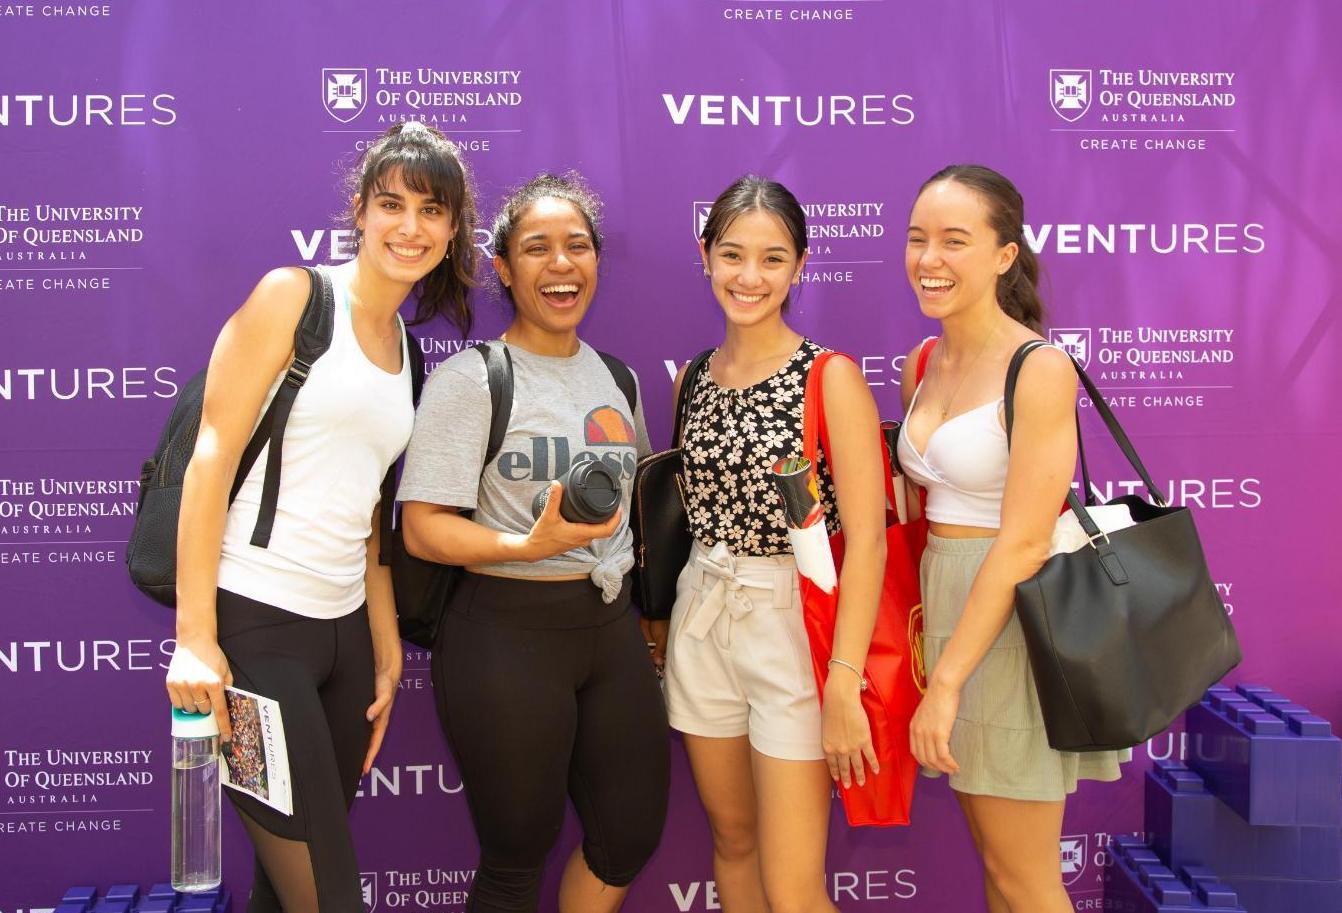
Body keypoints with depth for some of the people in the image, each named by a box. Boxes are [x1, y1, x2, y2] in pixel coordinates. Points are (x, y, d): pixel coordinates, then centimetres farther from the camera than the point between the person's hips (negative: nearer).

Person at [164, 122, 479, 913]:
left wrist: (387, 654, 14)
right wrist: (195, 636, -16)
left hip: (344, 630, 7)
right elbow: (213, 456, -10)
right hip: (254, 623, -7)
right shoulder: (294, 297, -4)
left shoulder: (405, 349, 16)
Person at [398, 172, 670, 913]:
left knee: (630, 836, 12)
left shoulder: (617, 378, 11)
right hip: (508, 631, -6)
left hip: (609, 625, 6)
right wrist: (531, 545, -27)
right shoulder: (469, 378, -8)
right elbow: (424, 527, -13)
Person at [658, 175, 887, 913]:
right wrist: (662, 627, 9)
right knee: (732, 841, 16)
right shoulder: (693, 379, 7)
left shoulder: (831, 377, -10)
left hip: (791, 622, -5)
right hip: (701, 621, 6)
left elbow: (865, 539, -15)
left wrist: (844, 684, -19)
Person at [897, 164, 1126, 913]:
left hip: (1011, 619, -7)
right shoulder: (924, 365, 8)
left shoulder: (1039, 368, -15)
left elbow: (1023, 545, -19)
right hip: (947, 605, 7)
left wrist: (947, 681, -19)